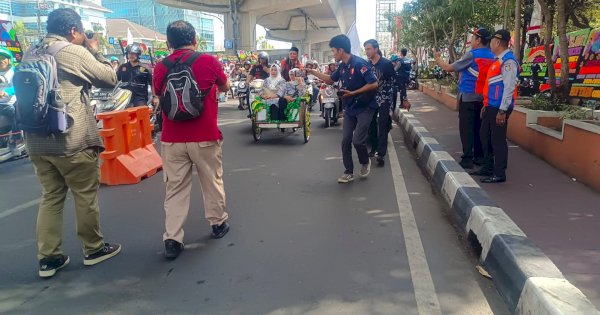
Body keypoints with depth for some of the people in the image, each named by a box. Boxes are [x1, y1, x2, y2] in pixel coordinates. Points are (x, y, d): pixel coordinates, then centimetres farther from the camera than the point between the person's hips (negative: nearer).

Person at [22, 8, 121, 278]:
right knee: (86, 196, 7)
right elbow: (110, 79, -1)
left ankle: (48, 258, 16)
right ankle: (93, 249, 19)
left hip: (37, 141, 7)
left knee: (51, 197, 13)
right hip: (72, 140, -7)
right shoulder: (75, 52, -8)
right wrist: (95, 52, 13)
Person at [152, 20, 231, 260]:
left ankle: (172, 240, 6)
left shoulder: (160, 68, 0)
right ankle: (218, 223, 30)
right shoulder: (208, 61, -5)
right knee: (212, 182, 15)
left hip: (172, 139, 2)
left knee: (175, 189, 7)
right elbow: (225, 88, 13)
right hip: (205, 137, -1)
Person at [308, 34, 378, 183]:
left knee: (357, 140, -13)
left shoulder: (359, 63, -19)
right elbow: (330, 80, 22)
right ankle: (348, 172, 14)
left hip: (364, 108, -7)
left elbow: (374, 84, -23)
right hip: (350, 108, 7)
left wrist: (353, 93, -23)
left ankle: (365, 162, 17)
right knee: (345, 141, 3)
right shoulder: (342, 66, 5)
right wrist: (312, 72, 15)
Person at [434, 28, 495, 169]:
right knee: (479, 128, 12)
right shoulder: (492, 57, 6)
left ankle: (467, 159, -4)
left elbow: (450, 68, -6)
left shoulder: (471, 55, -12)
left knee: (466, 128, -2)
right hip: (484, 97, 6)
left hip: (468, 96, -6)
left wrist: (438, 58, 9)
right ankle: (479, 156, 16)